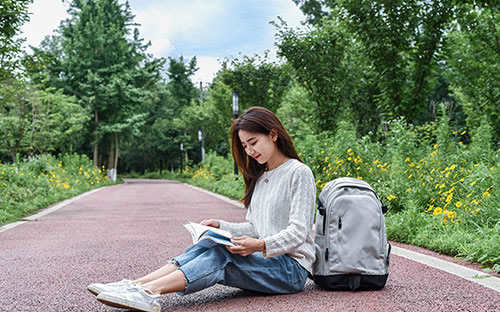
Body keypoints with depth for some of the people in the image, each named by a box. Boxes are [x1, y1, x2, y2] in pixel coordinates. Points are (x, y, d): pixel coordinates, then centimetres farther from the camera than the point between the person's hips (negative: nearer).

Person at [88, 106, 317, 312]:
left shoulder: (298, 173, -6)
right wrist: (221, 226, 3)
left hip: (293, 269, -6)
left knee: (221, 255, -29)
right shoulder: (260, 177, 19)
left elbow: (297, 233, -13)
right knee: (205, 247, -18)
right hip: (264, 260, 7)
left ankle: (149, 291, -44)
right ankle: (137, 285, -33)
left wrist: (260, 245, -28)